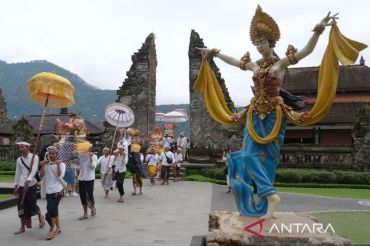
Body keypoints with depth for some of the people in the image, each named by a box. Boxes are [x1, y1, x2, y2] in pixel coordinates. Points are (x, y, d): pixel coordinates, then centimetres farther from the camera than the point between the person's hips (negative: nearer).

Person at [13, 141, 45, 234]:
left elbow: (34, 170, -16)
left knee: (32, 204, -3)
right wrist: (16, 186, 14)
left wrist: (27, 181, -27)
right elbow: (17, 173, 14)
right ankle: (22, 227, 14)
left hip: (31, 184, -4)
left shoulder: (34, 157, -6)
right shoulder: (19, 159, 8)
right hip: (21, 185, 4)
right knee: (21, 206, 4)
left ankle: (40, 217, 27)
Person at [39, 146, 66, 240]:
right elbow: (41, 176, 0)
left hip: (57, 190, -6)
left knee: (50, 211, -13)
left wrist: (58, 165, -19)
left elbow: (60, 176, -17)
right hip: (48, 191, 6)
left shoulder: (61, 164, -5)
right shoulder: (46, 164, 8)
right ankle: (58, 227, 30)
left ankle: (52, 229, 1)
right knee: (53, 210, 16)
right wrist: (42, 166, -10)